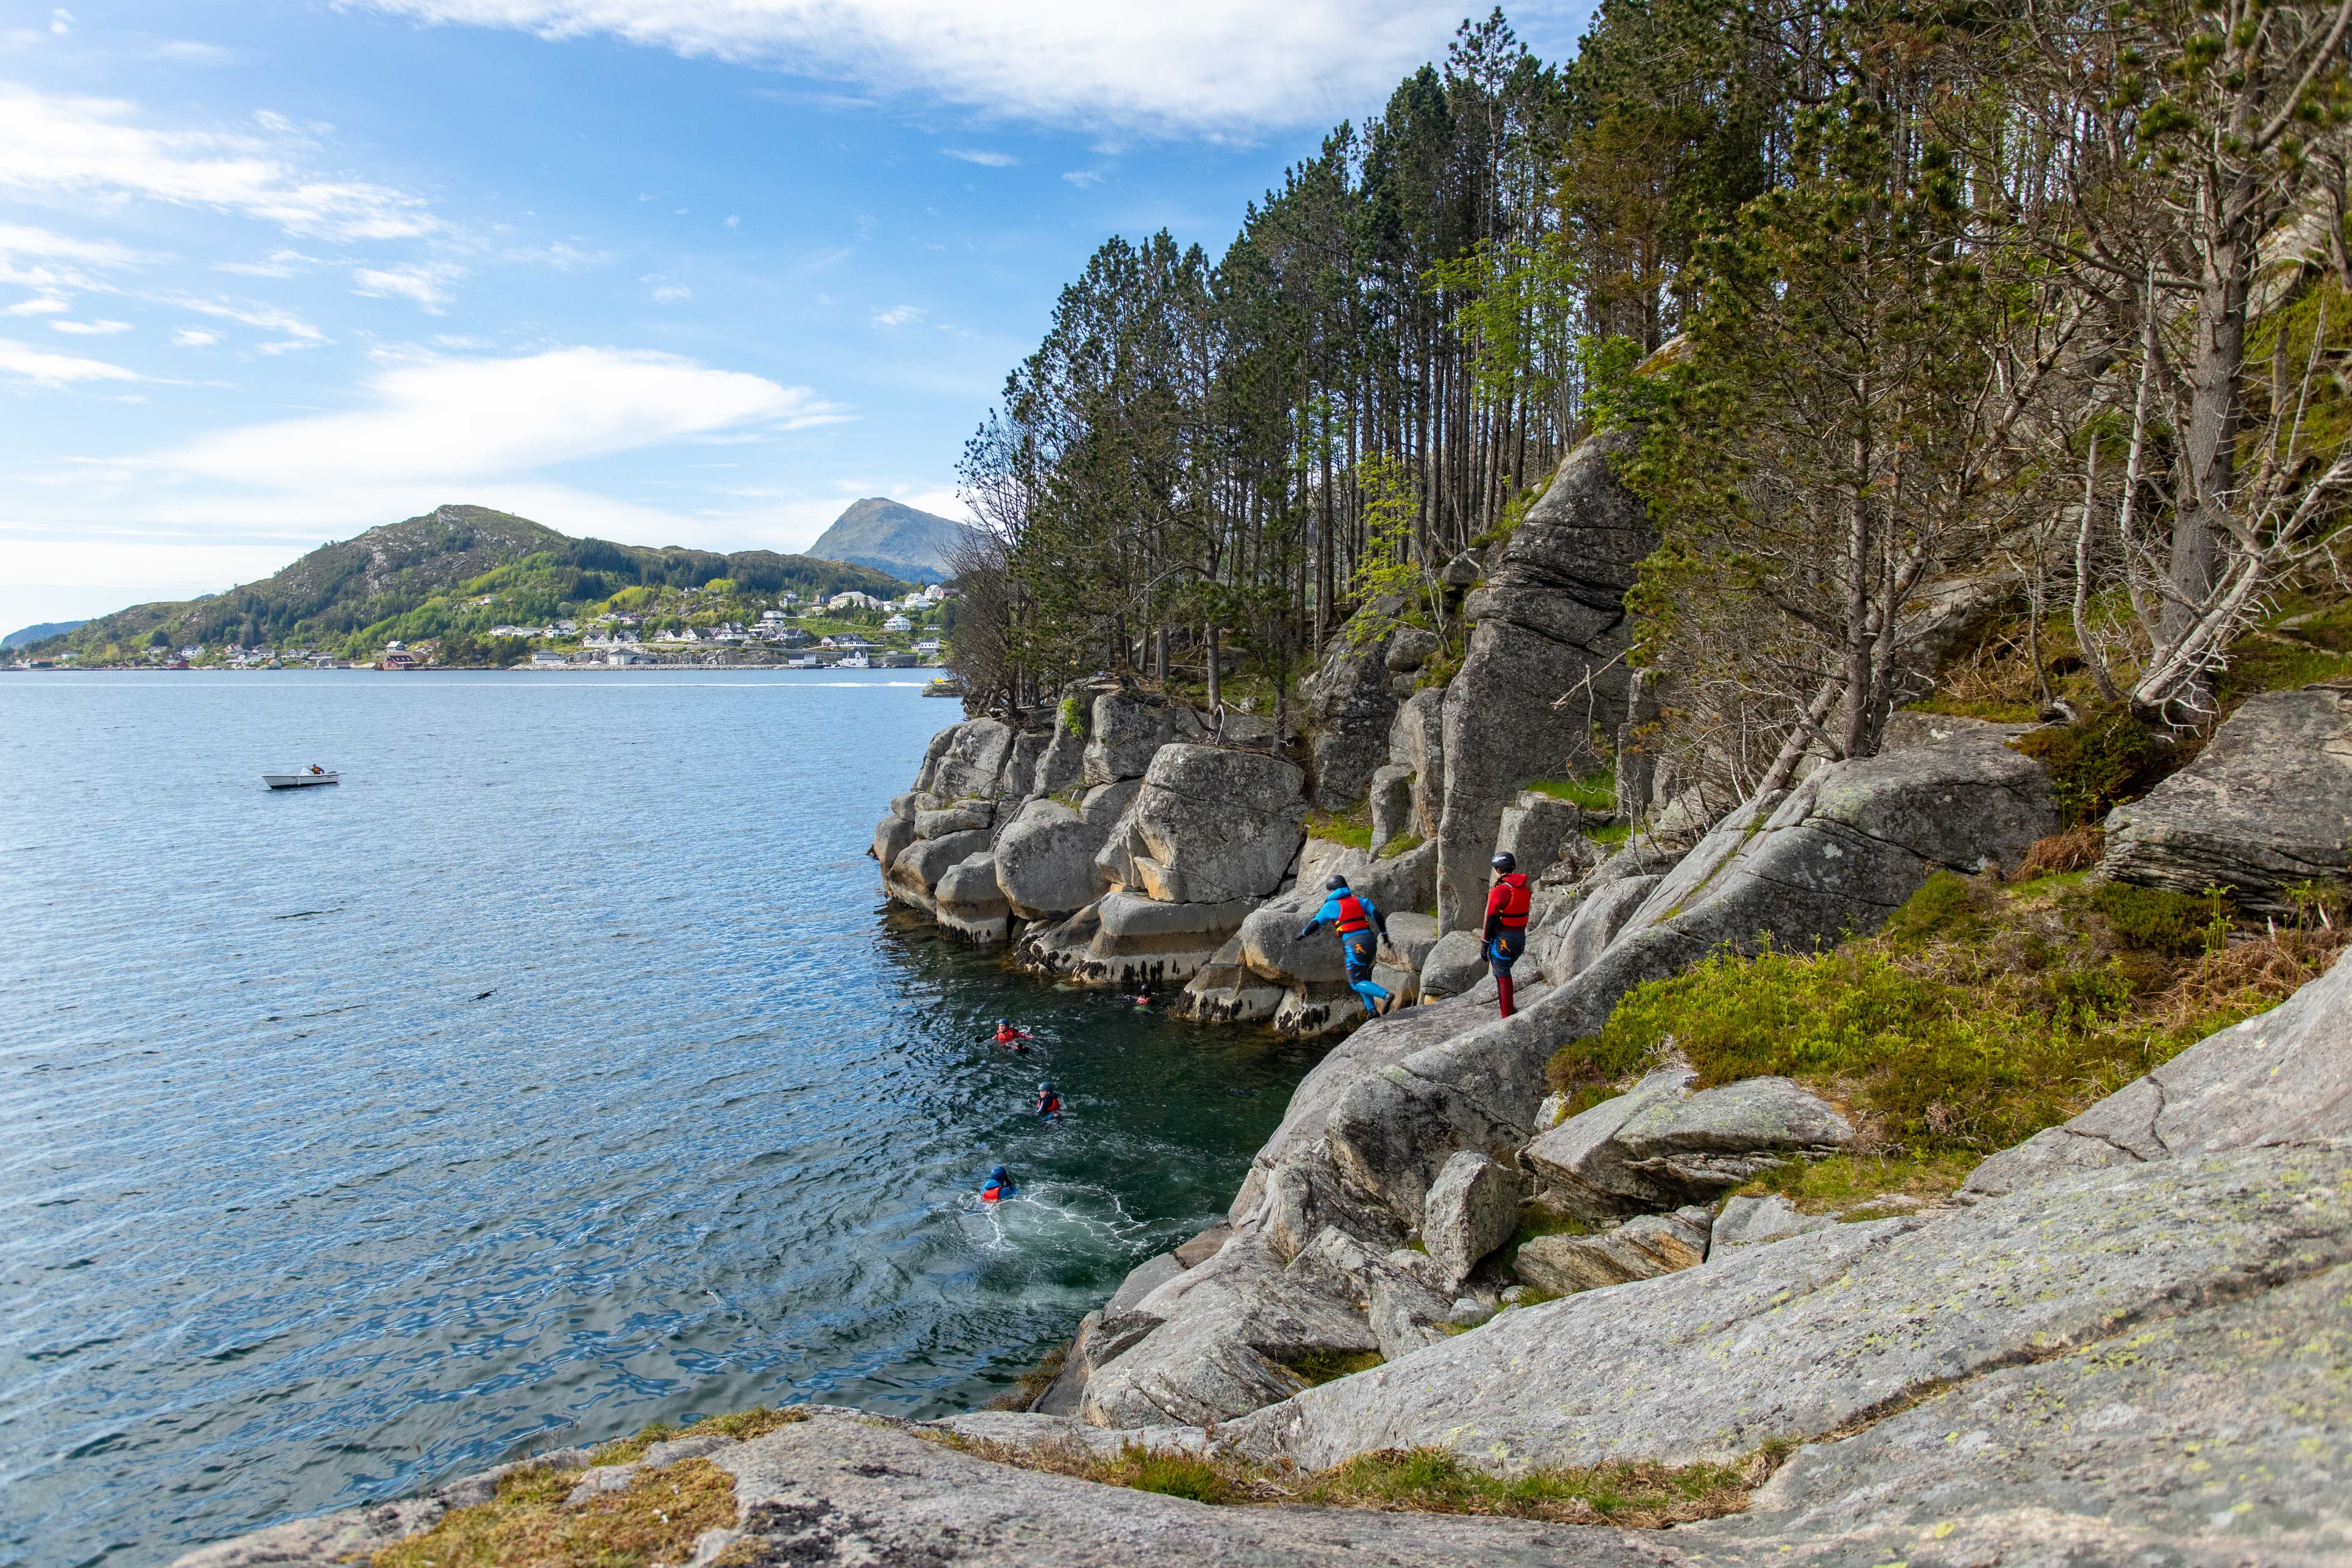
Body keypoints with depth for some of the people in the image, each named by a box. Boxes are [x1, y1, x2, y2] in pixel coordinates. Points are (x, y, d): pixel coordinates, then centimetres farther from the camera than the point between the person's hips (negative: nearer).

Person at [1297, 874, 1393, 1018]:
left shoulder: (1332, 905, 5)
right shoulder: (1359, 900, 16)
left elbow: (1315, 923, 10)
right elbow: (1377, 915, 6)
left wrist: (1303, 933, 27)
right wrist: (1384, 934, 12)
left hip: (1354, 944, -6)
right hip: (1370, 940, 6)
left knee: (1356, 983, -1)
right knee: (1362, 978, 21)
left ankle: (1386, 995, -21)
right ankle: (1372, 1010, 12)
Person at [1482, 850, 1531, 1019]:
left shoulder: (1500, 891, -17)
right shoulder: (1524, 888, 5)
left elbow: (1492, 920, -16)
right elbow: (1523, 914, 12)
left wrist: (1485, 944, -9)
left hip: (1503, 939, -7)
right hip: (1521, 938, 7)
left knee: (1503, 977, 1)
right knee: (1504, 972, 23)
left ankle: (1507, 1017, 3)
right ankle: (1508, 1009, 27)